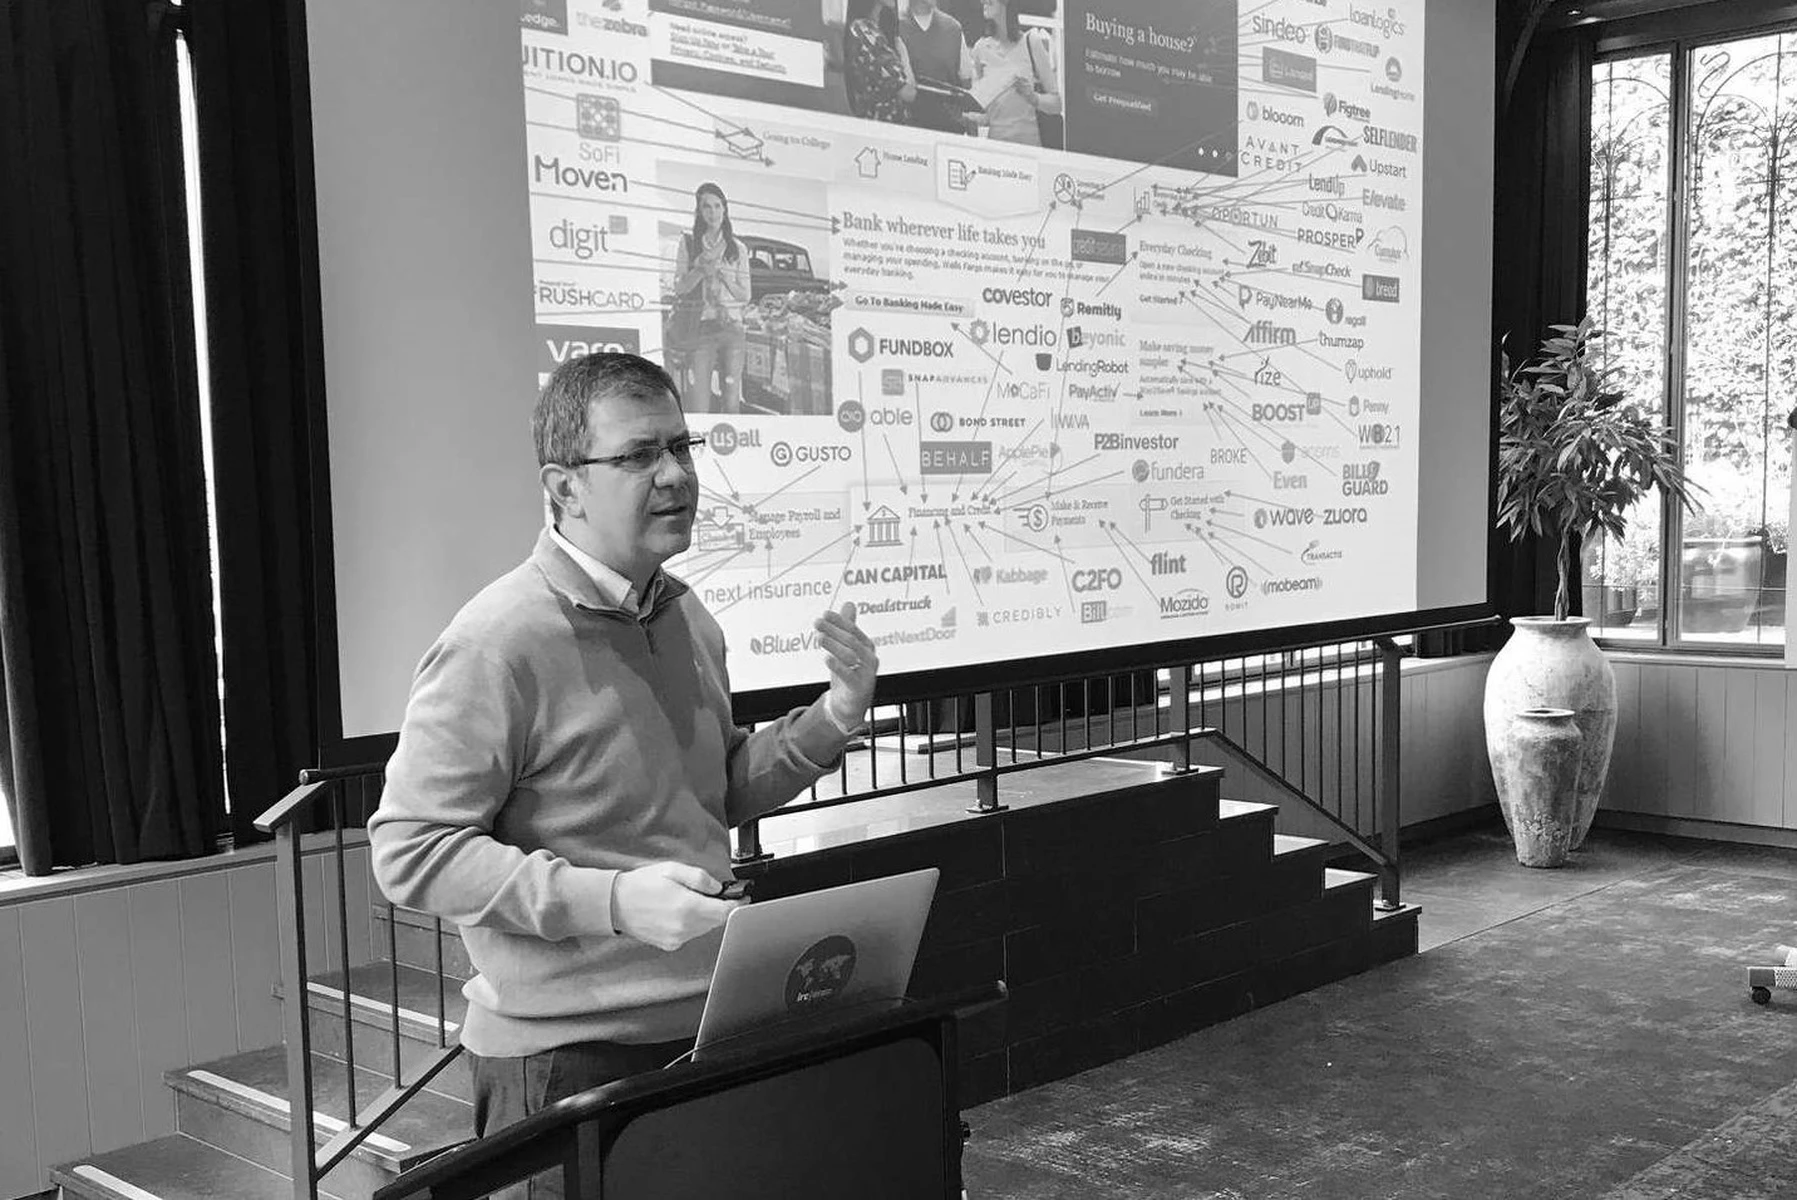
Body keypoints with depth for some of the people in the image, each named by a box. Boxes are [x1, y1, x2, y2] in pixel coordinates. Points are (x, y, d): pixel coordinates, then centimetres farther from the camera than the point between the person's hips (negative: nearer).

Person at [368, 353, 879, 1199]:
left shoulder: (685, 614, 7)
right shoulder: (498, 642, -18)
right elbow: (410, 851, -19)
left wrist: (833, 717, 2)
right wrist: (611, 900, -26)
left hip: (706, 1032, 7)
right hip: (564, 1057, -7)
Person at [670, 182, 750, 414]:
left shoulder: (738, 249, 11)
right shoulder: (688, 243, 8)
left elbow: (745, 295, 9)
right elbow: (679, 287, 2)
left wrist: (721, 273, -5)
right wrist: (703, 268, -11)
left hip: (731, 327, 2)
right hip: (700, 327, -1)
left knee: (732, 404, -1)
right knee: (699, 407, -8)